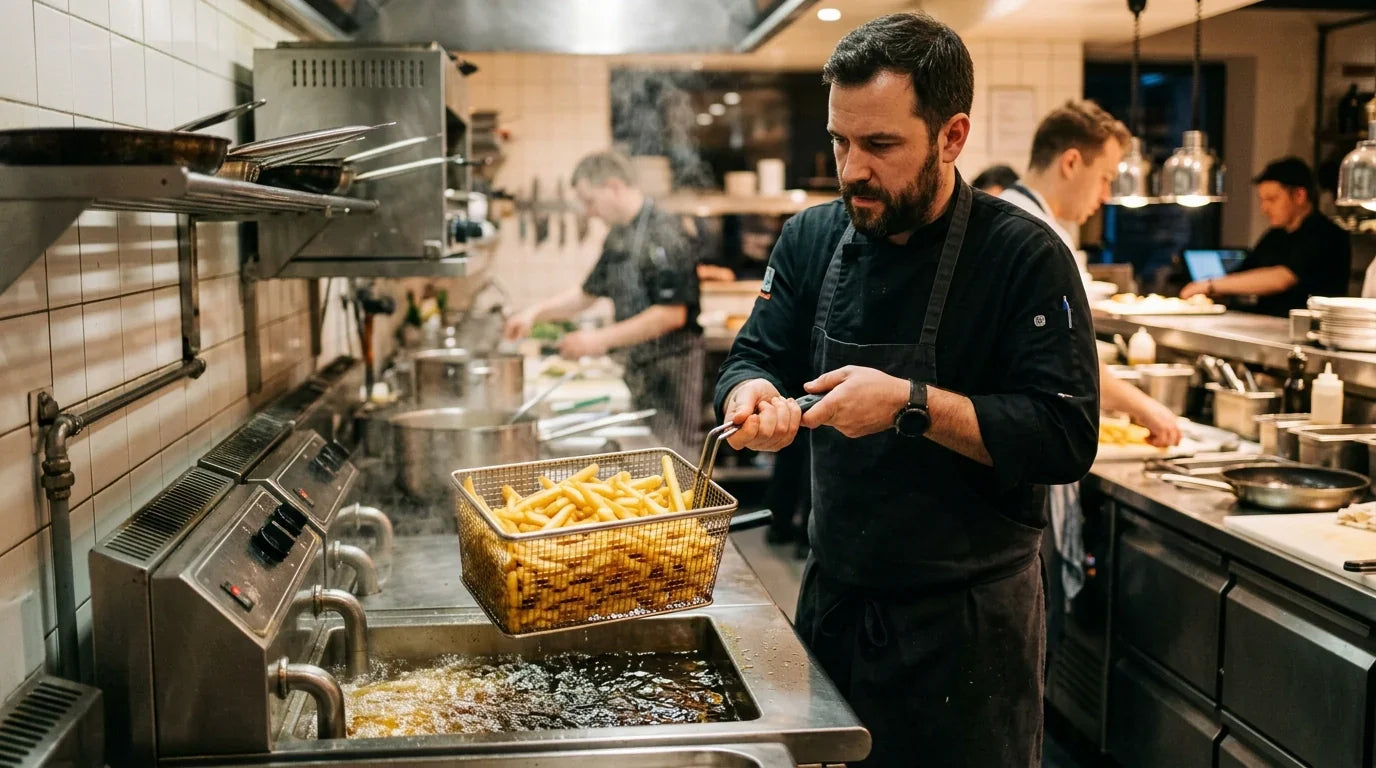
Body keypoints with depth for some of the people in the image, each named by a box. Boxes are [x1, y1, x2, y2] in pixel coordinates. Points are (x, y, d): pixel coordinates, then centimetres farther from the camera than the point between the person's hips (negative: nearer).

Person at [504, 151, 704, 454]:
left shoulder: (663, 233, -17)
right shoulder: (618, 237, 11)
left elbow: (672, 314, -23)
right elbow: (589, 292, 23)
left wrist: (602, 339, -20)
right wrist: (535, 312, 9)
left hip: (672, 369, -9)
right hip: (640, 367, 9)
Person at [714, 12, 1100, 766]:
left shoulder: (1024, 257, -15)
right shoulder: (813, 238, 0)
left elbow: (1066, 438, -20)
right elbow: (754, 358, 1)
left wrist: (911, 406, -29)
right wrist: (755, 396, -22)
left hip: (966, 619, -5)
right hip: (833, 599, 5)